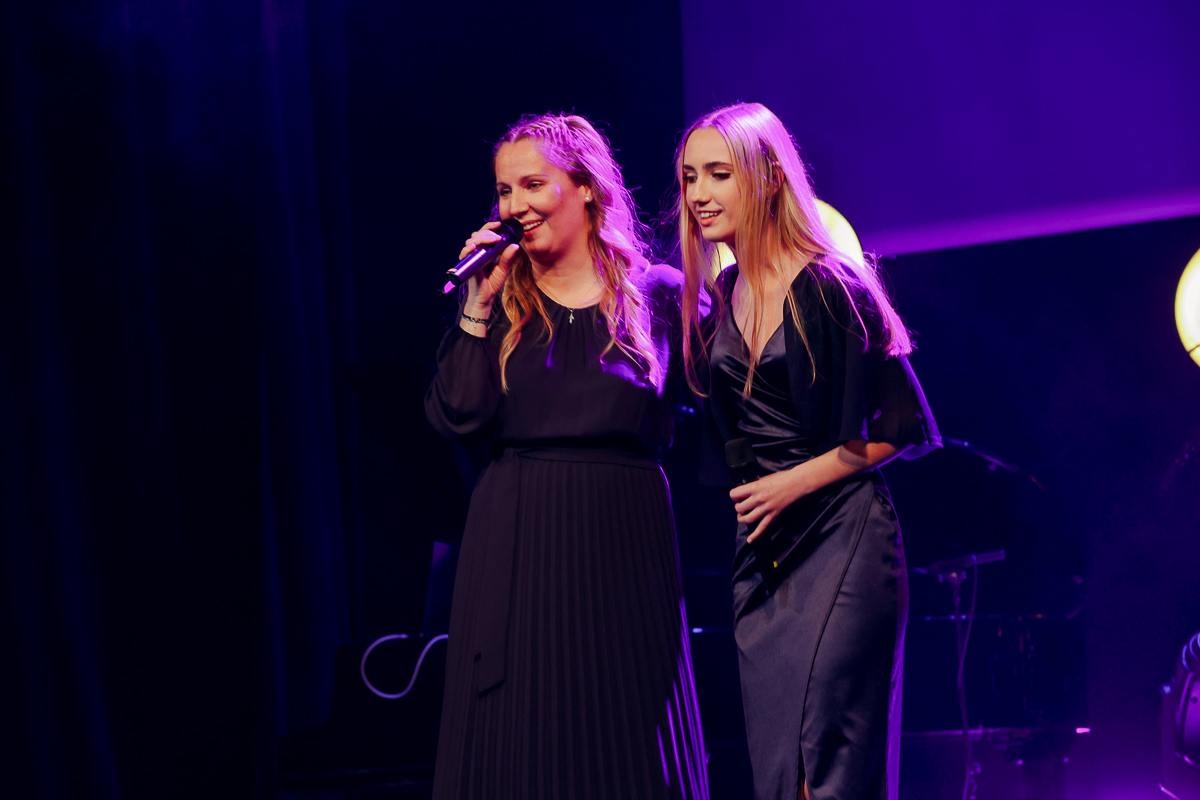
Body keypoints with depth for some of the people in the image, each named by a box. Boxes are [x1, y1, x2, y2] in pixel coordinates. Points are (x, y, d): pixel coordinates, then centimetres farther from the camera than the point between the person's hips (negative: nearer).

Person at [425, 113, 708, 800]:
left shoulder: (657, 293, 5)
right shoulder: (504, 300, 8)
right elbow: (461, 418, -5)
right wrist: (479, 306, -8)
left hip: (623, 537, -1)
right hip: (516, 543, 1)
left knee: (629, 740, 1)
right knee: (518, 737, 2)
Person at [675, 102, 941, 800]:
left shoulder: (830, 288, -11)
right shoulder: (719, 297, 10)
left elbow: (910, 429, -10)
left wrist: (798, 481, -13)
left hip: (841, 535, -7)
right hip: (764, 553, 7)